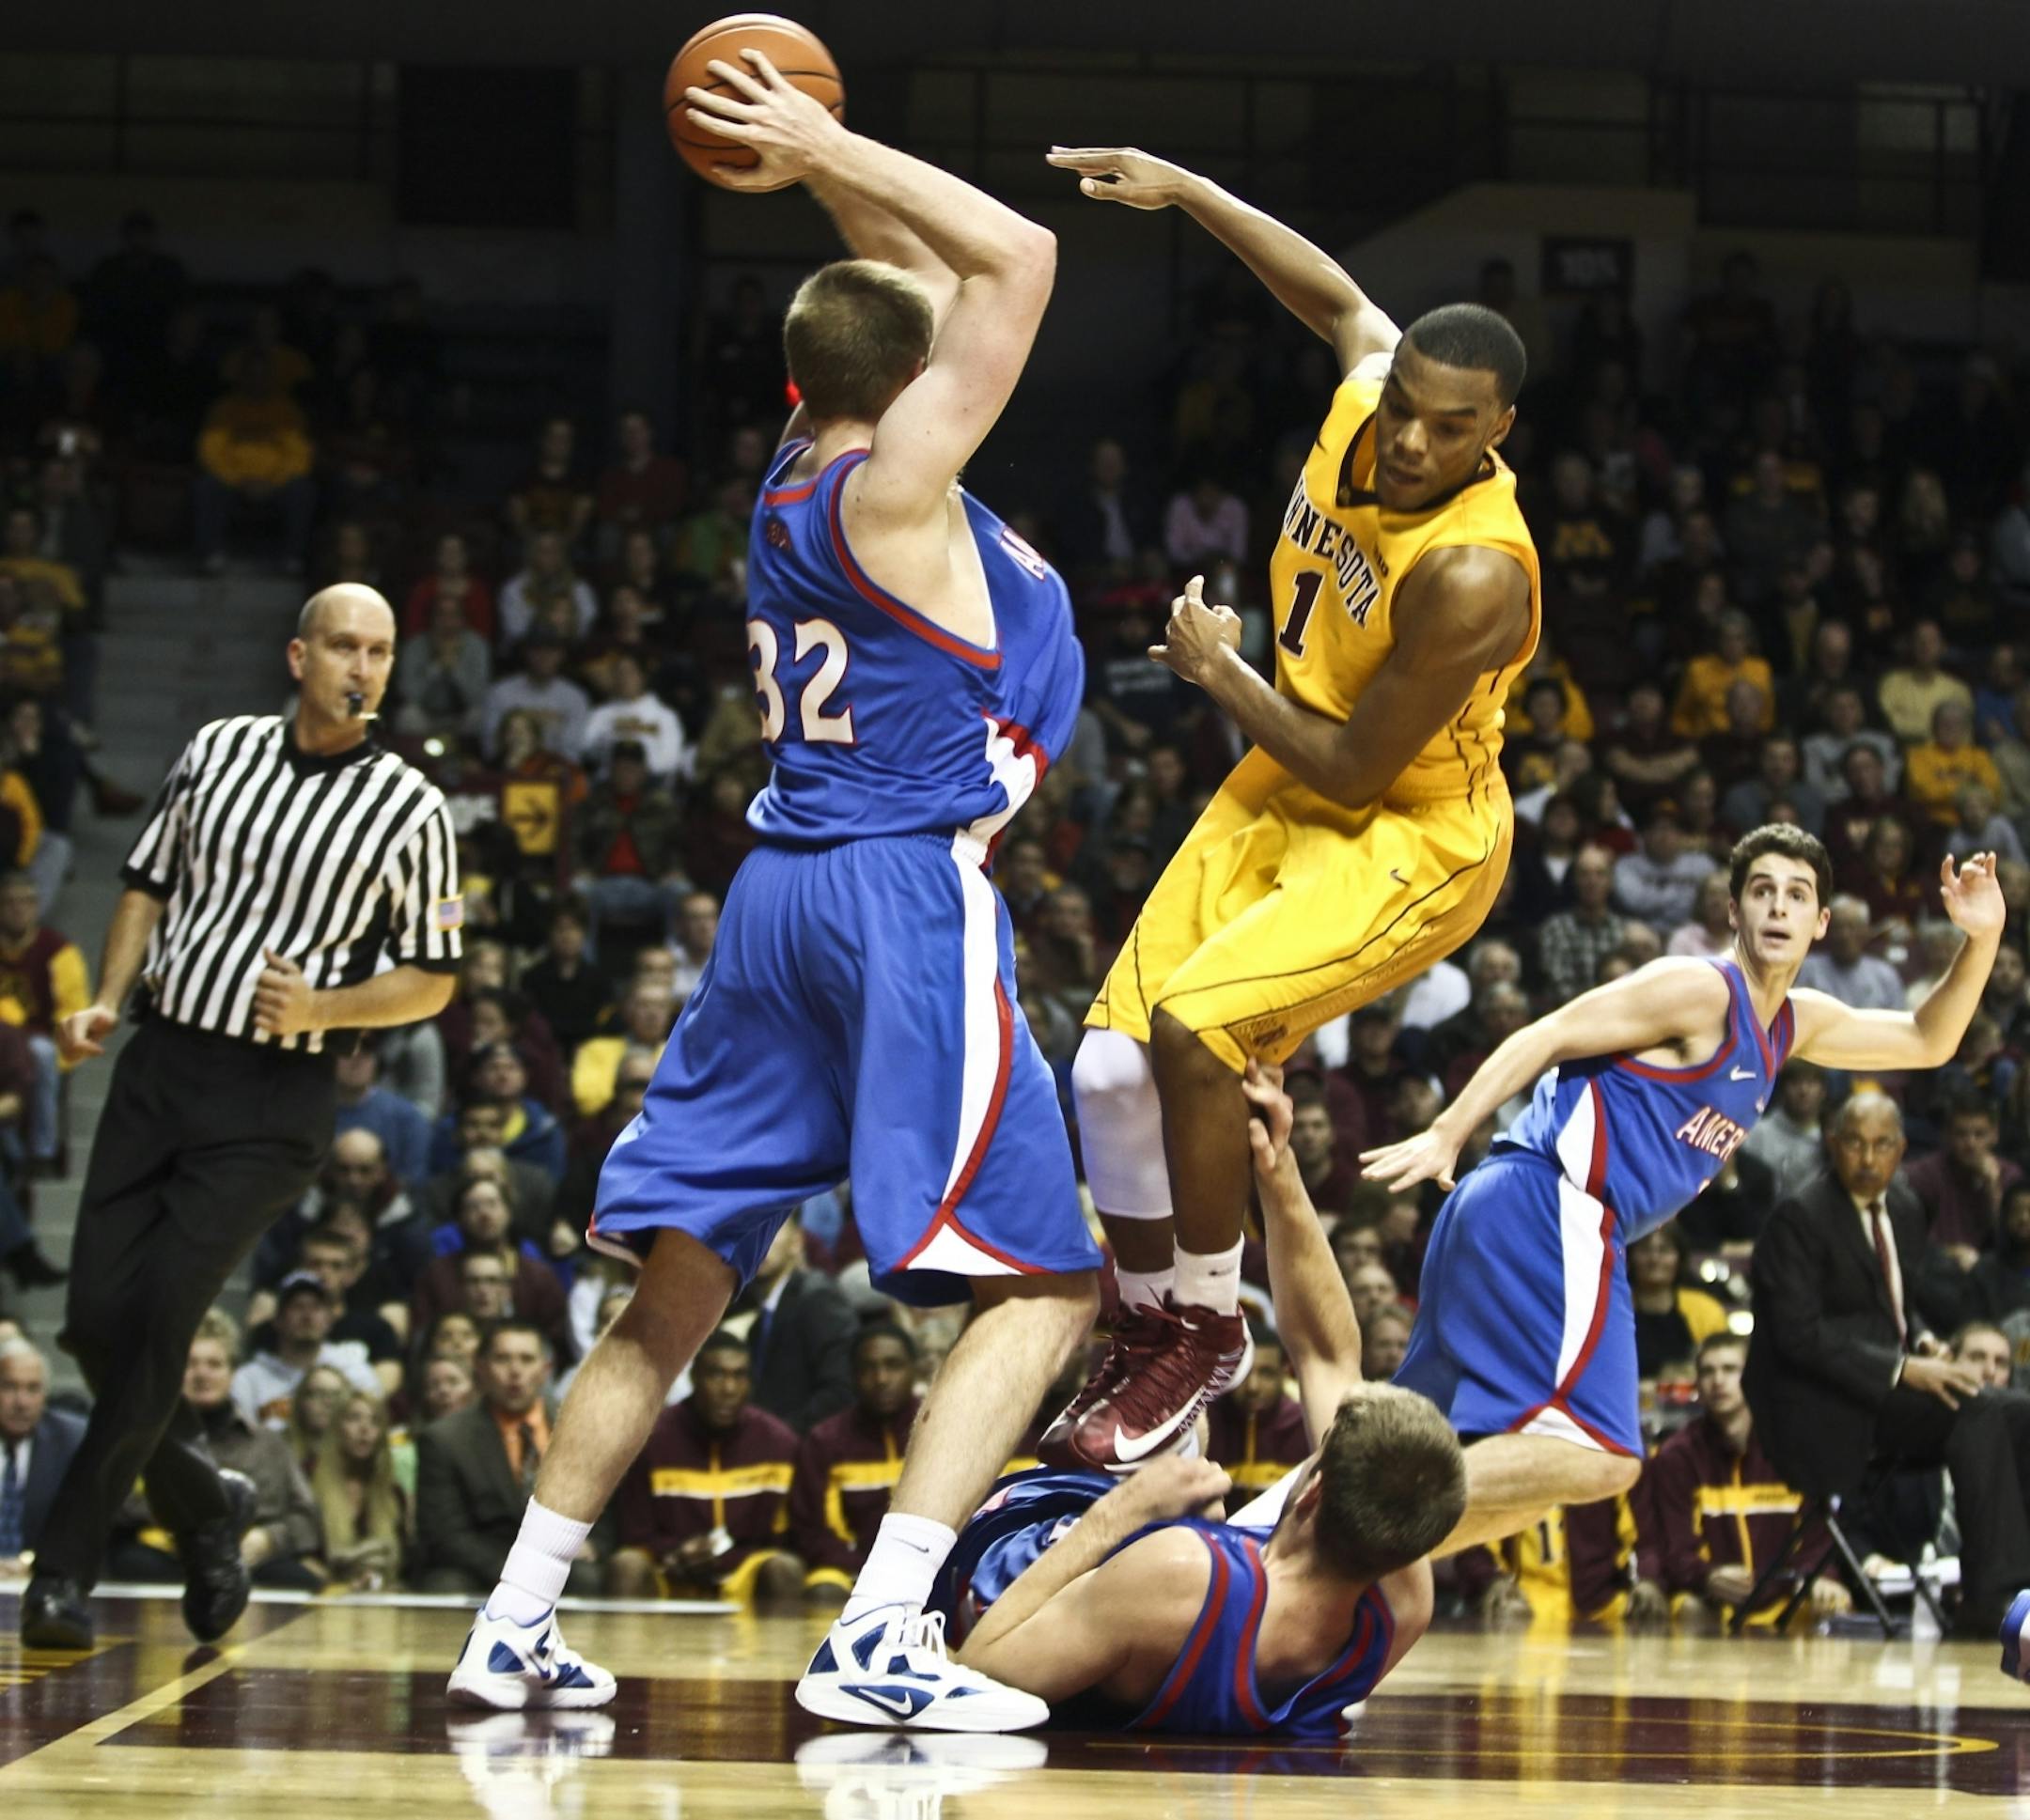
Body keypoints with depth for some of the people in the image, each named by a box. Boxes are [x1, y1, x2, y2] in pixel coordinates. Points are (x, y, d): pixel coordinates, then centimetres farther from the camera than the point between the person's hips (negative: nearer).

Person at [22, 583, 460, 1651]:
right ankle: (204, 1524, 22)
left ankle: (64, 1572, -6)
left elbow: (431, 980, 1)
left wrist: (322, 1010, -15)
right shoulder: (218, 750, 6)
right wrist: (107, 1000, 4)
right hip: (159, 1065, 4)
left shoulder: (408, 810, -3)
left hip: (272, 1097, -4)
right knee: (96, 1321, 0)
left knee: (158, 1326, -13)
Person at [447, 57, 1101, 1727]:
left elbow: (923, 282, 29)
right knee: (1046, 1285, -6)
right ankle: (878, 1640, -18)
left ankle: (517, 1627, 13)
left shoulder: (797, 479, 14)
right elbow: (1017, 259, -11)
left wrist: (825, 171, 20)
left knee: (681, 1284, 13)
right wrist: (831, 155, -4)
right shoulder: (893, 485, -7)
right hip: (908, 893, -8)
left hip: (780, 898, 8)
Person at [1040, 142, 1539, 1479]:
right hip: (1282, 799, 8)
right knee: (1112, 1066, -1)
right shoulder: (1366, 397, -12)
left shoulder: (1472, 574, -32)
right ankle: (1150, 1340, 19)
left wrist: (1219, 672, -12)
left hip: (1414, 838, -8)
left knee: (1191, 1031, -27)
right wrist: (1184, 191, 9)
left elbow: (1353, 770, -24)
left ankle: (1210, 1331, -6)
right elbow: (1342, 298, 13)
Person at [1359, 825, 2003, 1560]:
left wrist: (1982, 940, 18)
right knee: (1596, 1457, -23)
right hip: (1549, 1205, -10)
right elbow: (1548, 1036, -11)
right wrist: (1446, 1136, -19)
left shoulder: (1794, 1024, 23)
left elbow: (1926, 1041, 32)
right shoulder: (1702, 991, -6)